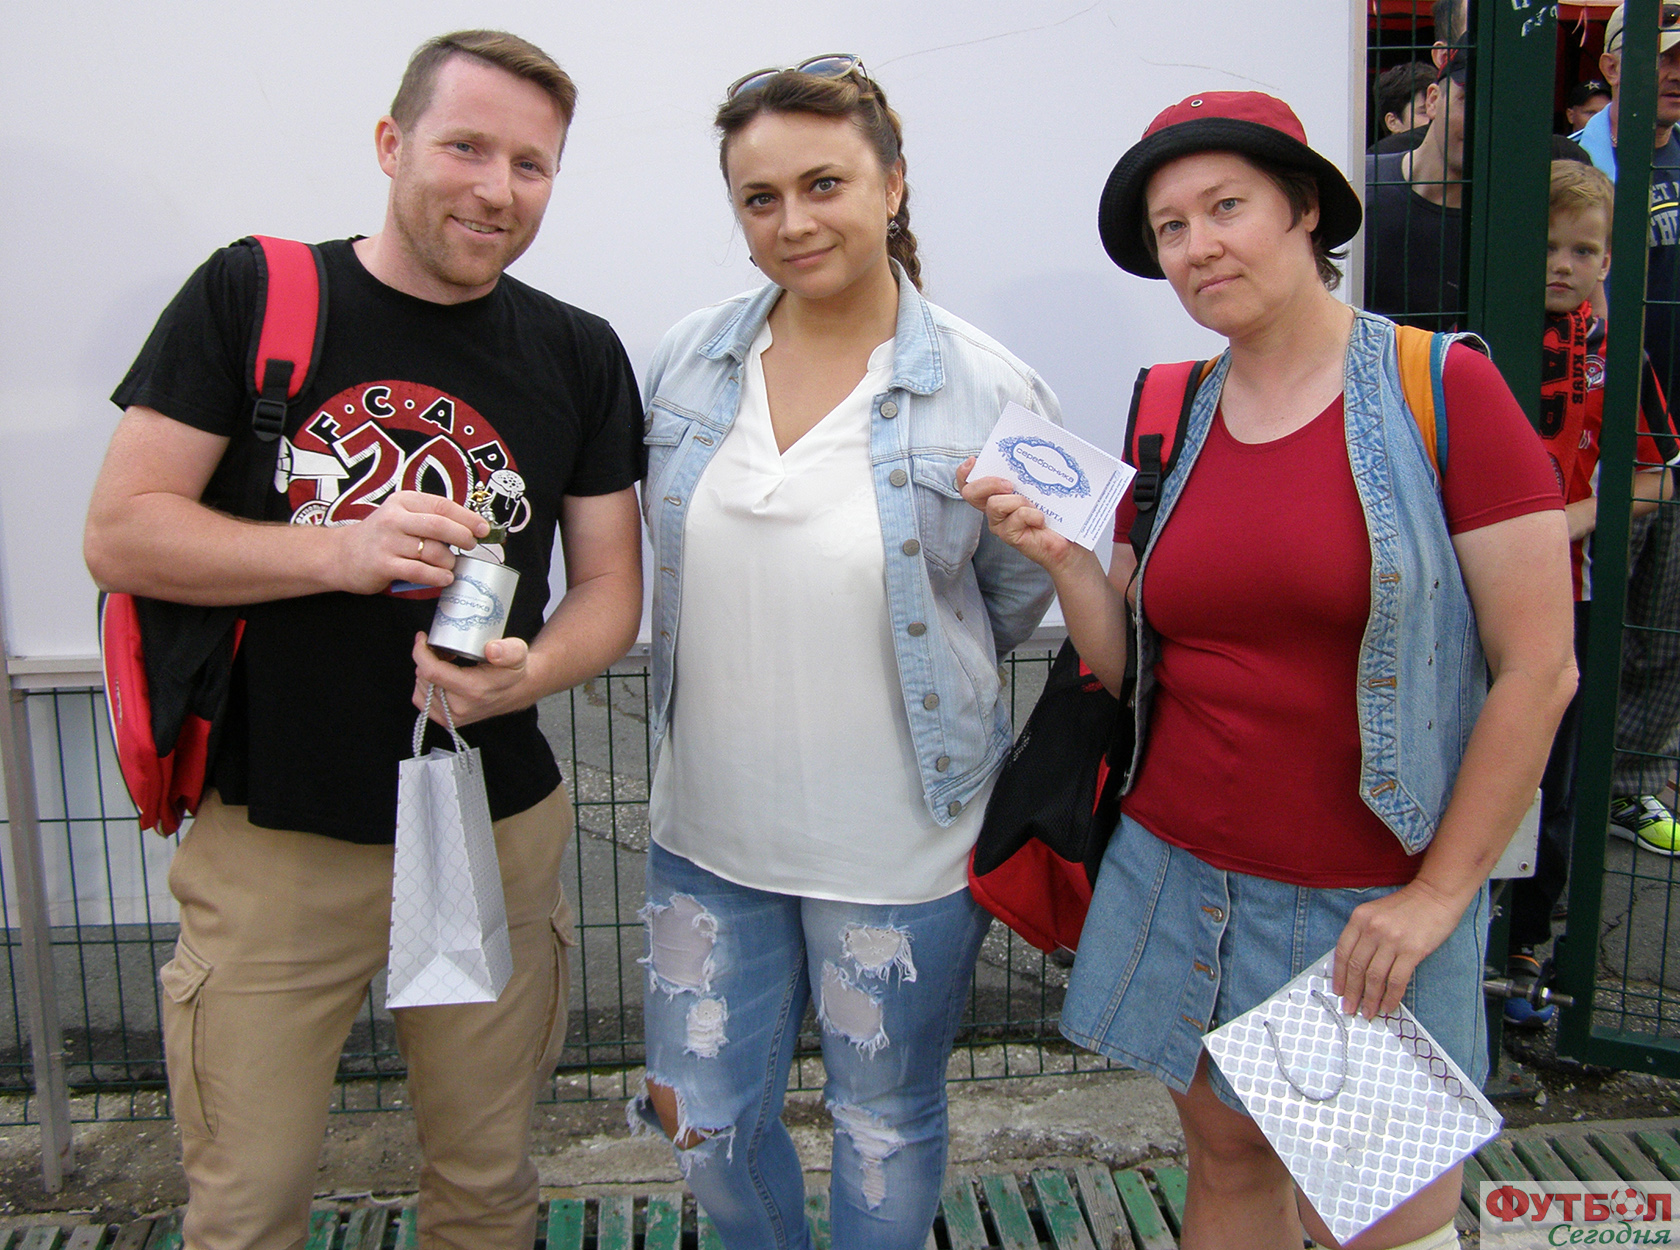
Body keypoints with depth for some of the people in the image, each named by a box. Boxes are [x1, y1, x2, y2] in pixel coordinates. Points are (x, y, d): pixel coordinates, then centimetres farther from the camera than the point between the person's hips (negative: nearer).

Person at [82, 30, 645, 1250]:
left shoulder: (579, 355, 2)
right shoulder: (252, 295, -4)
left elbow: (610, 586, 4)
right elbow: (121, 533, -6)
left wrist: (527, 671, -17)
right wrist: (344, 552, -20)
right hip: (272, 838, -1)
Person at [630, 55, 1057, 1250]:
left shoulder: (991, 393, -13)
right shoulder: (687, 360, -1)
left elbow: (1018, 595, 0)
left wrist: (900, 685, 6)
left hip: (900, 842, -3)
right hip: (711, 827, 4)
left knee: (886, 1127, 17)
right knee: (702, 1113, 18)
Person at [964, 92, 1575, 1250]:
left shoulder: (1443, 390, -9)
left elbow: (1540, 668, -10)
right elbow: (1128, 664, 7)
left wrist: (1438, 894, -10)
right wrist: (1062, 558, -11)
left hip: (1371, 907, -4)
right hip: (1179, 872, 4)